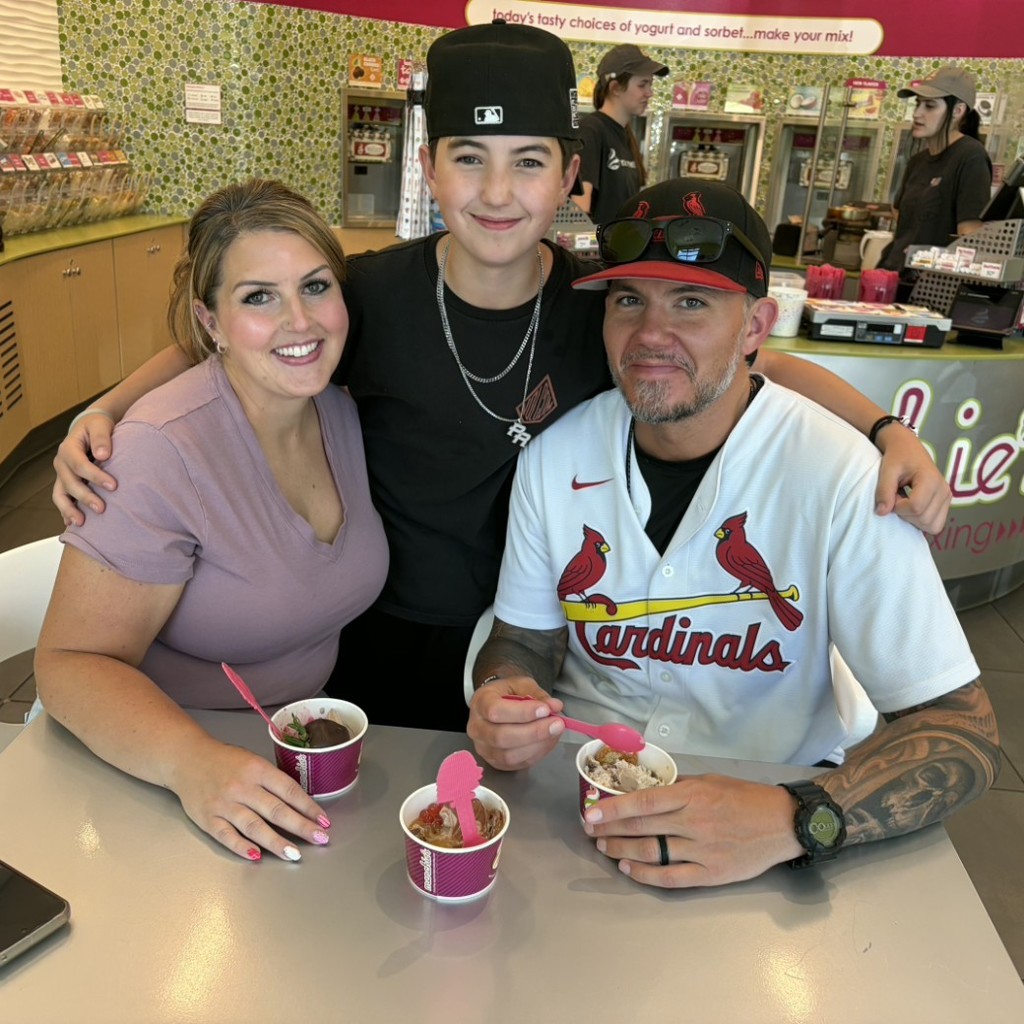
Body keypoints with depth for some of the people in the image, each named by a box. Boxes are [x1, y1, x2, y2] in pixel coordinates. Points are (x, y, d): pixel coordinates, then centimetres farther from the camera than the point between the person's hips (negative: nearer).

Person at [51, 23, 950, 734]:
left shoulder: (605, 305, -16)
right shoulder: (370, 296, -18)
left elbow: (764, 366, -4)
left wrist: (887, 430, -19)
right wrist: (106, 413, -17)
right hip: (382, 645, 0)